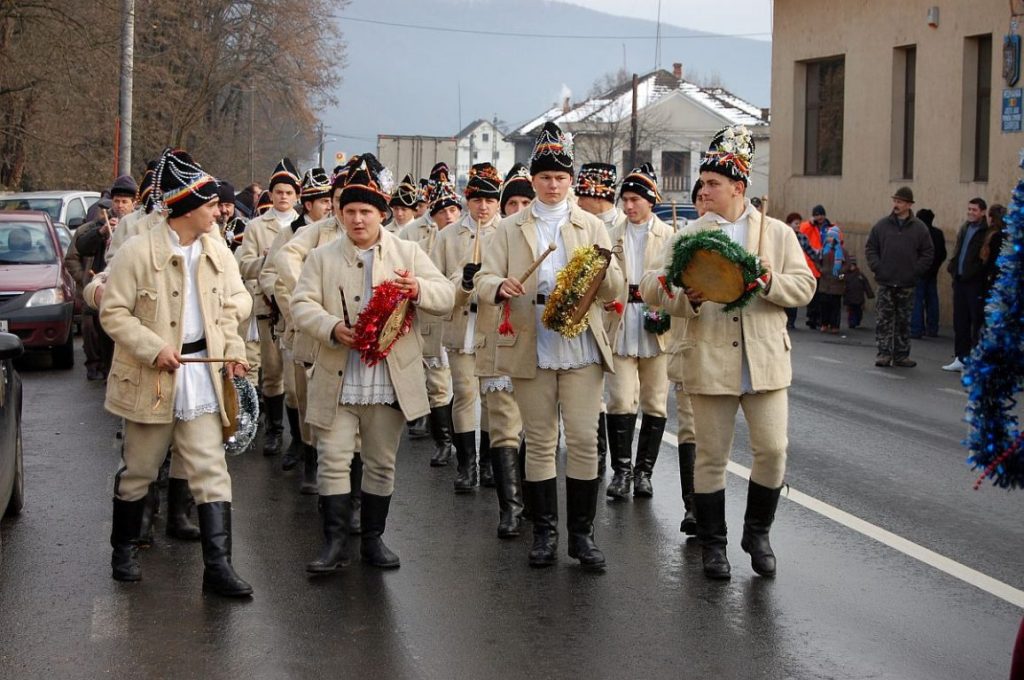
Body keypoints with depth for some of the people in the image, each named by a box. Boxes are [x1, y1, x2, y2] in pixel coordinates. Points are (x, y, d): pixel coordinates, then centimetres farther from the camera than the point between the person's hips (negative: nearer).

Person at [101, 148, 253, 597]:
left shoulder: (216, 250, 3)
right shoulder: (139, 252, -13)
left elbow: (233, 304, 14)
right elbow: (112, 311, -10)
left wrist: (232, 348, -1)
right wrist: (154, 348, -19)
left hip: (202, 375, 4)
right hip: (150, 377, -3)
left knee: (211, 472, -3)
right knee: (139, 470, 12)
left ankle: (217, 566, -2)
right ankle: (124, 549, 33)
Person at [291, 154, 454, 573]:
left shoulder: (408, 253, 7)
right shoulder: (322, 258, 7)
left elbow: (446, 298, 1)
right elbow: (301, 305, -2)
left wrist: (418, 290, -22)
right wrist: (332, 328, -22)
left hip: (390, 379, 1)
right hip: (338, 380, -1)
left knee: (382, 464, 9)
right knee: (333, 461, -3)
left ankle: (373, 539, 21)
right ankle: (335, 541, 6)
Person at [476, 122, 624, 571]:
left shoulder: (591, 226, 12)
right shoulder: (510, 229, 11)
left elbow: (614, 290, 5)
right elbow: (483, 280, 4)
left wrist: (604, 270, -19)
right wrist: (500, 288, -20)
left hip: (582, 348, 0)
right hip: (531, 349, 0)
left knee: (584, 441, -3)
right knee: (540, 443, 5)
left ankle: (582, 533, 6)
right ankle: (544, 531, 14)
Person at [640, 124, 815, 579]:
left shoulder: (779, 234, 8)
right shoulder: (689, 236, 6)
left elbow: (804, 287, 4)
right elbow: (654, 288, 2)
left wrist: (770, 283, -15)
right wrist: (687, 299, -17)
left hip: (765, 361, 1)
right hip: (710, 361, 0)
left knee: (772, 450, 0)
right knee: (711, 456, 5)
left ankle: (757, 532, 22)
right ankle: (712, 544, 18)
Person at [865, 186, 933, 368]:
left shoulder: (919, 228, 2)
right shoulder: (882, 225, 3)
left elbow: (928, 253, 4)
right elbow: (870, 248, 7)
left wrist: (916, 271, -6)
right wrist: (877, 267, -5)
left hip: (907, 285, 0)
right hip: (885, 283, 0)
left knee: (903, 321, 7)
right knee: (885, 319, -1)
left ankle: (901, 355, 13)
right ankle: (884, 353, 2)